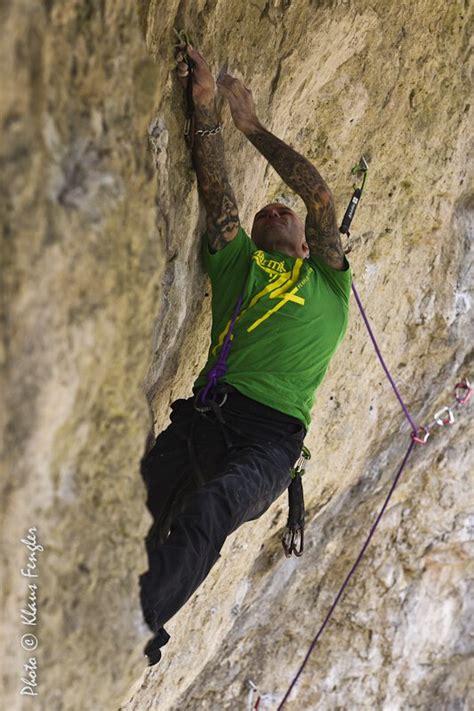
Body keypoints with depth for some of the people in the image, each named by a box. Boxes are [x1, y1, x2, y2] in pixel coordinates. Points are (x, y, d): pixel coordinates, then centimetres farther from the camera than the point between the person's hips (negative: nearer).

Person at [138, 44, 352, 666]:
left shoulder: (329, 282, 26)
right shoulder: (237, 259, 29)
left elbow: (321, 197, 16)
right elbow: (217, 192, 16)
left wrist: (251, 125, 19)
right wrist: (205, 108, 8)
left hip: (270, 434, -2)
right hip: (204, 413, 2)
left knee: (207, 511, -33)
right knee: (131, 515, -25)